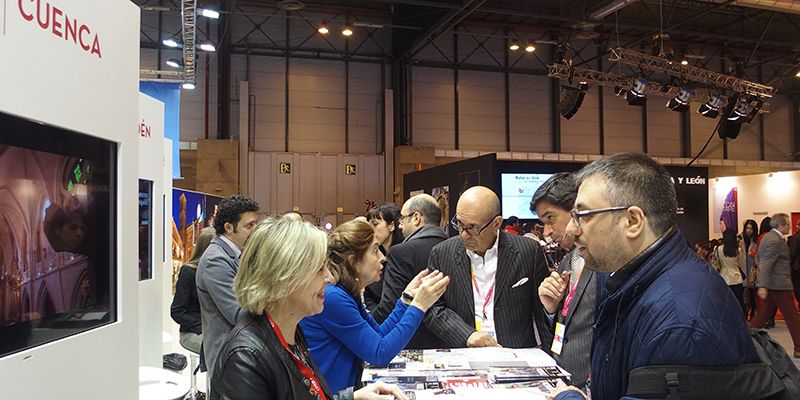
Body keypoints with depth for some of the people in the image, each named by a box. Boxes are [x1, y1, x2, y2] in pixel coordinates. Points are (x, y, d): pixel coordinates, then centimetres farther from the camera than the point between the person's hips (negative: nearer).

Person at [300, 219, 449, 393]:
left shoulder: (346, 293, 7)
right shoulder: (332, 297, -21)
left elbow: (379, 335, 8)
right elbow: (380, 353, -20)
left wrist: (408, 297, 2)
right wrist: (419, 306, -17)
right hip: (329, 393, -8)